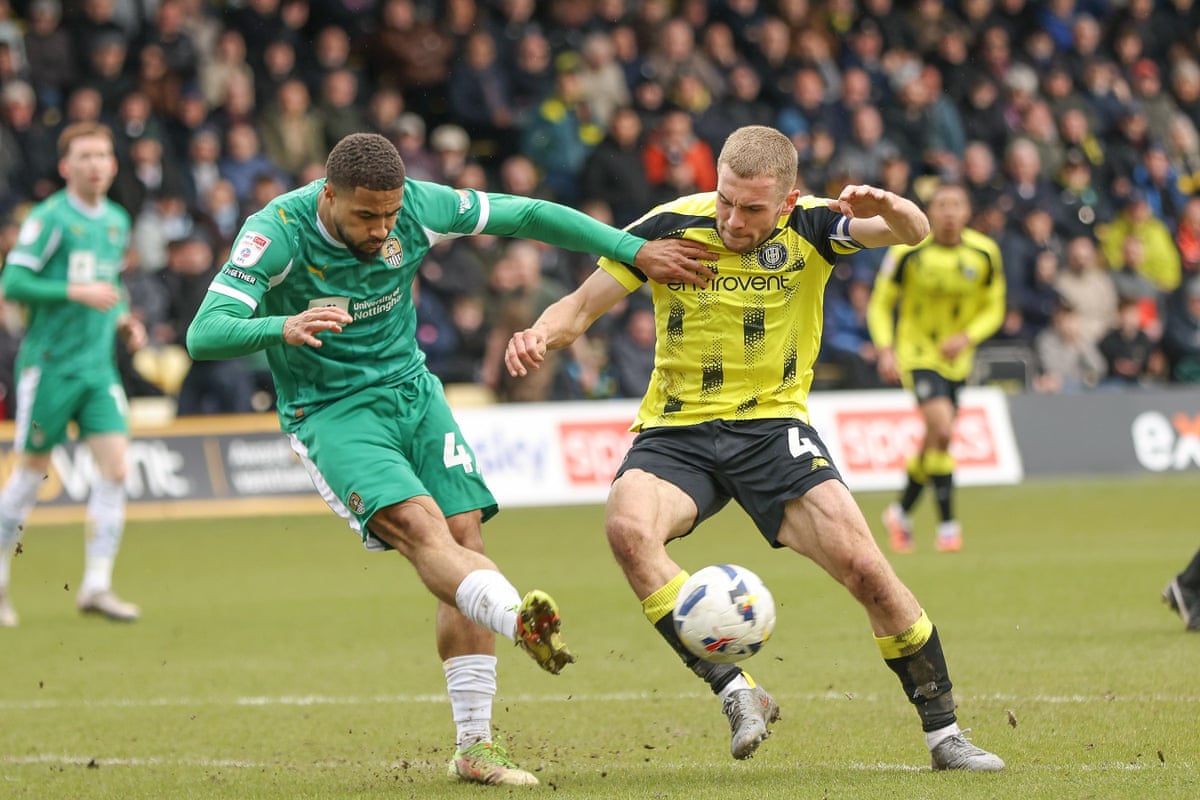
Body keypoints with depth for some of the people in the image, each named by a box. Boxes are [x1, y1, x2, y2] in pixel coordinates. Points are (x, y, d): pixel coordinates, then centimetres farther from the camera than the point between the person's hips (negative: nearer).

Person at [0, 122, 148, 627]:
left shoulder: (118, 222, 11)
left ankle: (96, 585, -5)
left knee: (115, 466, -8)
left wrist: (123, 319, 8)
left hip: (98, 366, 6)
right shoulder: (50, 218, -10)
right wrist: (76, 292, -22)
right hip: (49, 363, -6)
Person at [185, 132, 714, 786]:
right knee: (419, 525, -28)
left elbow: (527, 215, 1)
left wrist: (635, 251, -1)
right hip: (330, 413, -5)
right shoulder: (277, 232, -21)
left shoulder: (416, 206, -10)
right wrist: (281, 327, -50)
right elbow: (204, 334, -30)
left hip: (413, 393, 5)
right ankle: (522, 623, -56)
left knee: (466, 537, -8)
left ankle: (475, 747, -4)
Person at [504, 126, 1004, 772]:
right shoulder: (671, 227, -8)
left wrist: (886, 208, -45)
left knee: (863, 565, -15)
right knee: (628, 526, -32)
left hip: (773, 424, 0)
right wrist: (542, 335, -24)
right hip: (677, 432, 0)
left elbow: (913, 232, -21)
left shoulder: (808, 227, -8)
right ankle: (734, 692, -26)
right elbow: (582, 305, -2)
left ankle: (943, 731, 3)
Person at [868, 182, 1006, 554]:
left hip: (956, 357, 4)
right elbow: (880, 304, -4)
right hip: (917, 353, -4)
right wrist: (886, 350, -17)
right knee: (942, 429, -22)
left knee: (935, 442, 11)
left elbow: (993, 310, 4)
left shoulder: (984, 253, -7)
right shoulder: (908, 252, -14)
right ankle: (947, 524, -14)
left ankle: (901, 512, 34)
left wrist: (966, 338, -14)